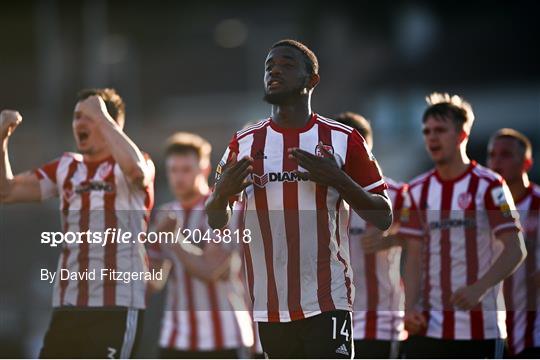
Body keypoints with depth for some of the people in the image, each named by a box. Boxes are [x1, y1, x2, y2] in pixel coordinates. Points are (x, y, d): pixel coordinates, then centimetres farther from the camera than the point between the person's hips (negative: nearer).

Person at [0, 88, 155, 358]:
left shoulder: (125, 168, -2)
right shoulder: (66, 168, 15)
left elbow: (135, 169, -28)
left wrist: (101, 117, -20)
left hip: (117, 306, -6)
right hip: (67, 306, 6)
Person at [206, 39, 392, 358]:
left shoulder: (343, 140, 2)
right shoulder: (243, 144, 9)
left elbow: (384, 218, 2)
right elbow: (216, 223, 15)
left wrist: (339, 180, -14)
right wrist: (222, 193, -8)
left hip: (327, 303, -3)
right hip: (268, 305, 3)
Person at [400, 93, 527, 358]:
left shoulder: (489, 186, -5)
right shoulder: (419, 190, 11)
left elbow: (515, 250, -11)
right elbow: (415, 255, 12)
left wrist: (479, 288, -26)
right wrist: (410, 307, -3)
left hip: (480, 328, -4)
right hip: (428, 327, 4)